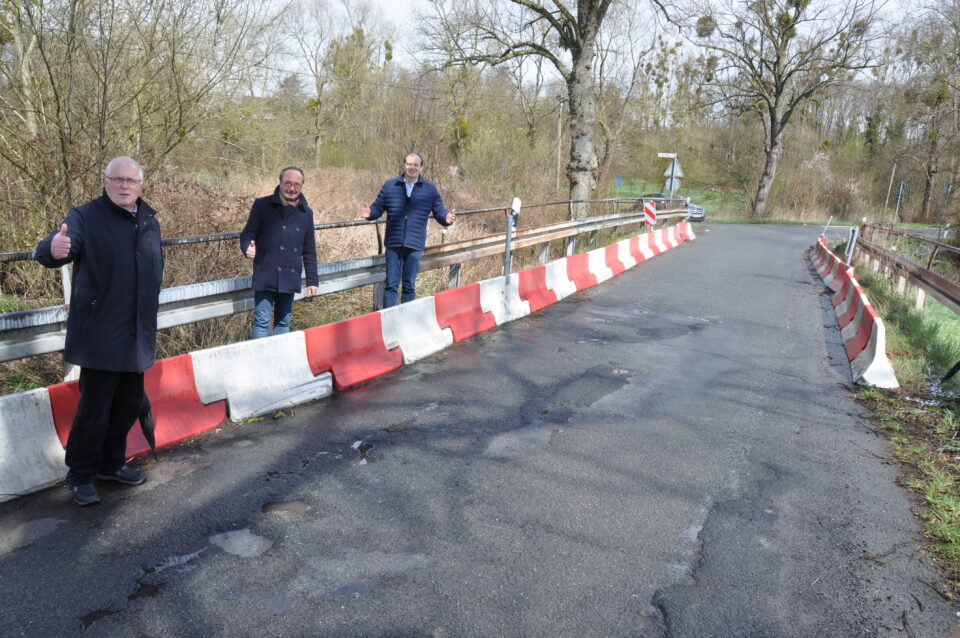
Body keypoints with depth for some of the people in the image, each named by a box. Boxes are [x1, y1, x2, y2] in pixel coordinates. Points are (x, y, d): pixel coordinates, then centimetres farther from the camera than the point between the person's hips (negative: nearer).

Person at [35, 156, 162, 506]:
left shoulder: (149, 220, 9)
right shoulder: (85, 216, -10)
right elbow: (49, 250, -27)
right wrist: (53, 248, -51)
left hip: (138, 334, 6)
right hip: (101, 336, -6)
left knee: (129, 404, 17)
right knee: (94, 409, 0)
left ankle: (111, 463, 36)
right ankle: (81, 476, 20)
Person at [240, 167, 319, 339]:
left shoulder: (306, 213, 9)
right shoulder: (262, 205, -3)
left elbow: (309, 250, 13)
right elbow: (248, 233, -2)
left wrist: (312, 280, 11)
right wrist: (247, 247, -26)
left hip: (290, 278, 4)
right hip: (265, 276, -4)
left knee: (283, 322, 12)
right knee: (262, 321, -3)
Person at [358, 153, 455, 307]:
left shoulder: (430, 189, 7)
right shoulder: (389, 185, 8)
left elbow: (439, 211, 5)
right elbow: (378, 207, 8)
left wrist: (446, 217, -17)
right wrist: (370, 213, -14)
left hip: (415, 244, 0)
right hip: (394, 243, 0)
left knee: (409, 286, 8)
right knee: (391, 284, 0)